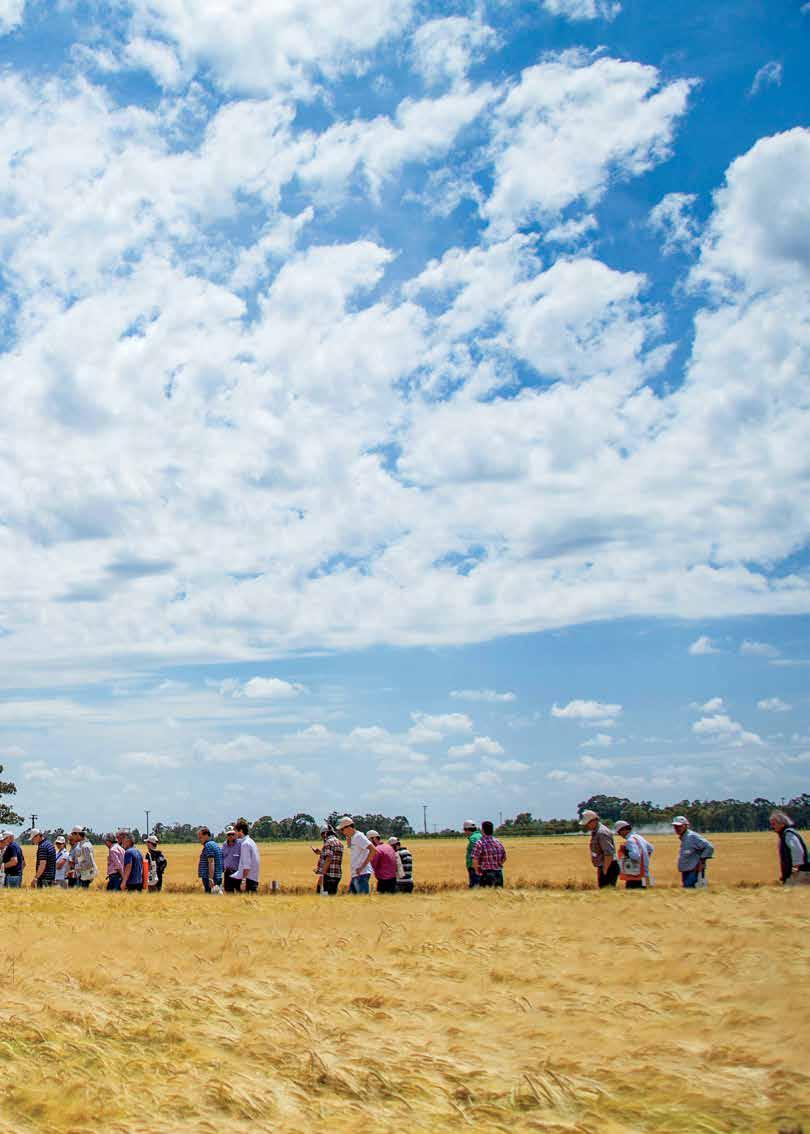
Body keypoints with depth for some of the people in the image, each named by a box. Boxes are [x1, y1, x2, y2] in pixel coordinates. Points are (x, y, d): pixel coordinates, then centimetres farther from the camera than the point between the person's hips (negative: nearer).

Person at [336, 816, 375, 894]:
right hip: (355, 875, 10)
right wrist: (348, 839, 18)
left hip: (362, 874, -10)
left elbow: (373, 850, -21)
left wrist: (362, 867, -21)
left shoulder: (359, 836, -12)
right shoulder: (352, 838, 17)